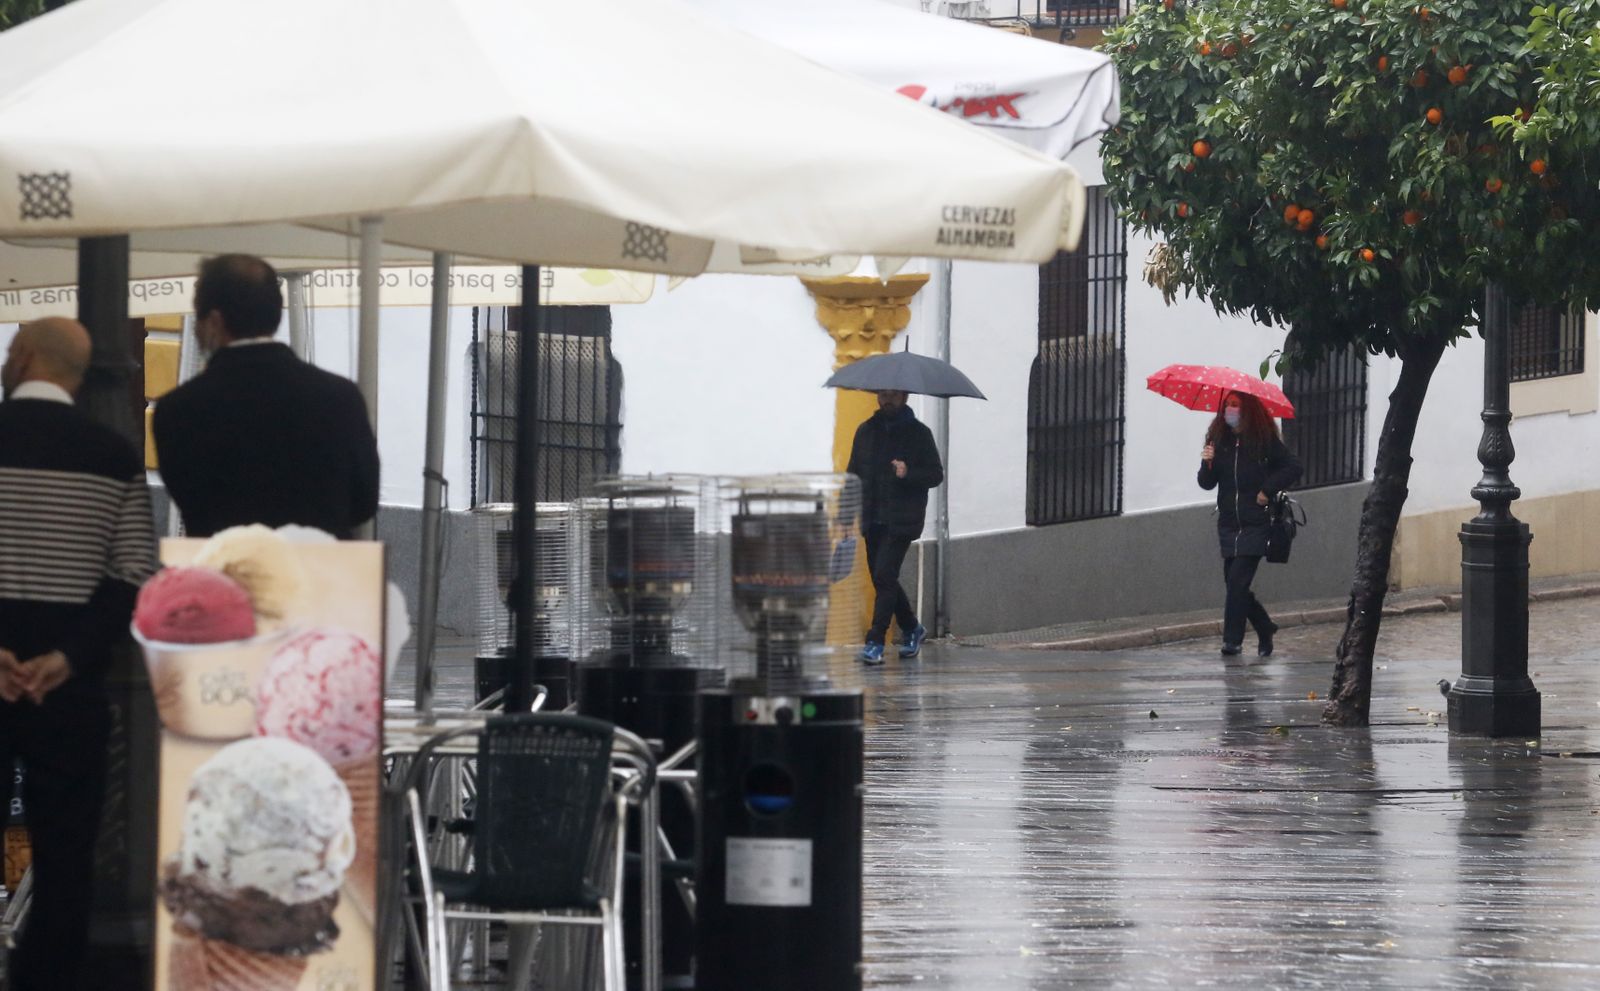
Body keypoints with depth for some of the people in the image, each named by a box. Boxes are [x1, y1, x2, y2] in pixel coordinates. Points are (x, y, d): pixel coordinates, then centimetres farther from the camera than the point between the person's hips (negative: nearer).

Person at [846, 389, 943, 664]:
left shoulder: (918, 433, 0)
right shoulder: (866, 431, 11)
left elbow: (936, 474, 0)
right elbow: (854, 472, 15)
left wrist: (909, 474, -20)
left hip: (901, 520, -5)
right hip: (872, 519, 5)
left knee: (884, 576, -15)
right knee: (882, 579, 10)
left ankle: (875, 641, -14)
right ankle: (911, 629, 31)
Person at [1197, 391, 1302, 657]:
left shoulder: (1265, 440, -4)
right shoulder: (1219, 440, 7)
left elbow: (1293, 467, -1)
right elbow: (1207, 484, 6)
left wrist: (1268, 490, -8)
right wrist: (1207, 463, -13)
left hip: (1255, 523, -5)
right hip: (1228, 523, 5)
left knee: (1238, 579, -14)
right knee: (1234, 581, 6)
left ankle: (1233, 639, -10)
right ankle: (1265, 629, 27)